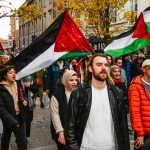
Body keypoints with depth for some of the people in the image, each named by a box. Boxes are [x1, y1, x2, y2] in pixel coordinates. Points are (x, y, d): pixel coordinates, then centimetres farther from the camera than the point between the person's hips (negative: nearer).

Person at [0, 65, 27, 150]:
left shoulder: (18, 85, 1)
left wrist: (24, 102, -6)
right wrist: (12, 121, -29)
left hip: (20, 117, 4)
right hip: (8, 119, -3)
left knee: (23, 143, 5)